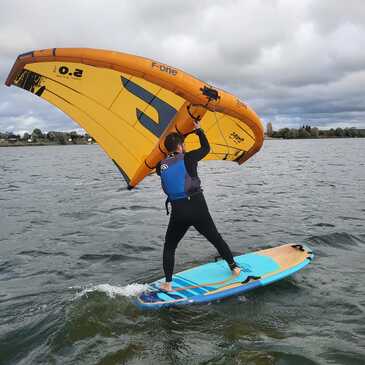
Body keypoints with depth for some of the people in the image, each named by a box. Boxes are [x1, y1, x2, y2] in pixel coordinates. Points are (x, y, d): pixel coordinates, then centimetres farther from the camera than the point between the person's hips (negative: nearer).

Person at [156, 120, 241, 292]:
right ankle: (234, 268, 32)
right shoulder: (188, 158, -7)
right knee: (216, 239, 18)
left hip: (178, 213, 1)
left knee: (169, 247, 18)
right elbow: (206, 148, 9)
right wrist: (198, 129, 20)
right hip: (198, 208, -1)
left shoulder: (162, 166, 2)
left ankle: (168, 284, 14)